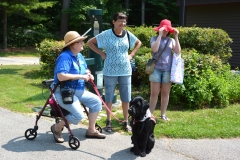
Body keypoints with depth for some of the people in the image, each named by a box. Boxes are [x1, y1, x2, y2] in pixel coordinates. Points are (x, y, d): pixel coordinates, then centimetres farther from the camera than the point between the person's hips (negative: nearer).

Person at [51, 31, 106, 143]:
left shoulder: (79, 56, 10)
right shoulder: (65, 57, -20)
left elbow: (85, 69, 25)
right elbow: (61, 76, -32)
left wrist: (88, 75, 0)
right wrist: (80, 76, -25)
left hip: (79, 91, 10)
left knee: (96, 101, 4)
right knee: (78, 115, -22)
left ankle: (91, 130, 15)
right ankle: (57, 128, 5)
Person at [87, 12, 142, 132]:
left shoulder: (128, 34, 3)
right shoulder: (106, 34, -8)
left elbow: (138, 43, 21)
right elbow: (90, 42, -1)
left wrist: (131, 54, 8)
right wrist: (101, 53, -6)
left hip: (125, 71, 3)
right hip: (110, 71, -3)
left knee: (126, 97, 7)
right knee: (109, 97, 7)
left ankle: (126, 122, 20)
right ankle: (108, 122, 20)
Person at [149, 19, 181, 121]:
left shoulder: (171, 40, 10)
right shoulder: (154, 38, 2)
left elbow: (178, 52, -3)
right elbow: (154, 49, -17)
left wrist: (176, 37, -4)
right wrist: (160, 35, -14)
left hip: (168, 69, 3)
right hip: (156, 69, -3)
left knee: (165, 93, 7)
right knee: (154, 93, -2)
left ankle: (163, 114, 16)